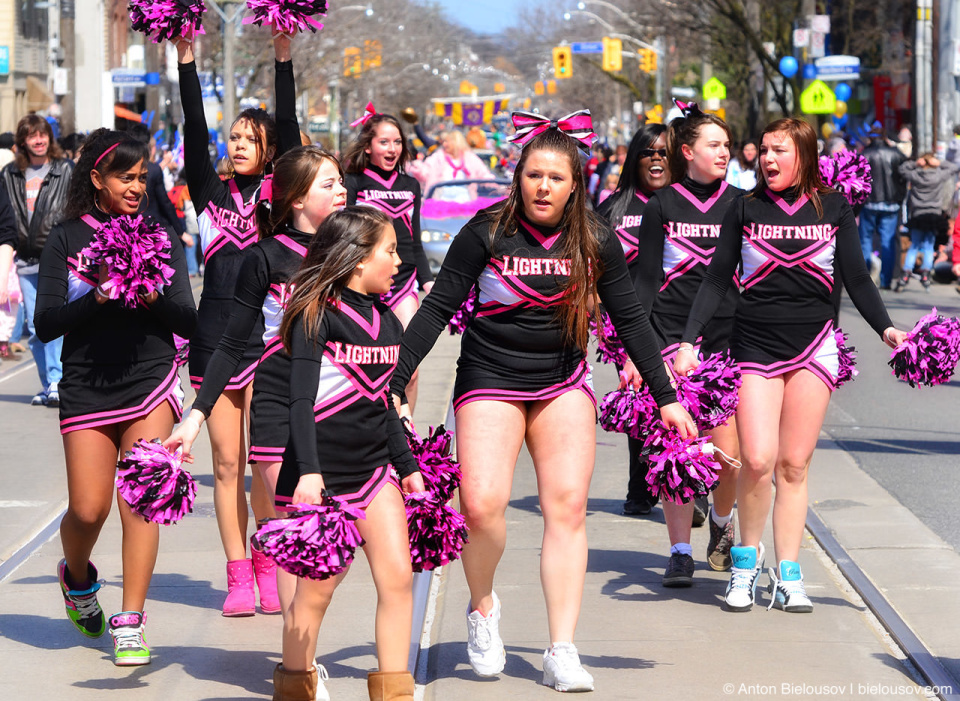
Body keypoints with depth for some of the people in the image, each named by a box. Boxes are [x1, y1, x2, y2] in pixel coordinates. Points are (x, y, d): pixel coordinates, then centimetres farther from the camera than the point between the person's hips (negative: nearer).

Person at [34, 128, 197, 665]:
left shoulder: (160, 237, 5)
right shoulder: (67, 239, 1)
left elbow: (189, 322, 2)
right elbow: (46, 324, -6)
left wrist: (155, 299, -18)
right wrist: (98, 298, -20)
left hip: (150, 381, 1)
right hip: (87, 388, 0)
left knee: (140, 500, -9)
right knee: (88, 509, -1)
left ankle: (130, 623, -1)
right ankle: (77, 578, 33)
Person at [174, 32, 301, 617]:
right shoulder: (211, 191, 9)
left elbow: (290, 129, -4)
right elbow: (195, 132, 1)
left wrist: (284, 58, -11)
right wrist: (187, 60, -6)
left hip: (267, 337, -2)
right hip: (215, 340, 2)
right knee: (227, 464, 3)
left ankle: (269, 569, 7)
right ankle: (238, 577, 7)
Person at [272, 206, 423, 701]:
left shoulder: (386, 320, 12)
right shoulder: (318, 315, -10)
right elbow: (301, 399, -16)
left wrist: (407, 466, 24)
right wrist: (308, 471, -25)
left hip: (373, 467, 7)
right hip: (324, 469, -6)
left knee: (398, 576, -2)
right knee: (319, 584, -2)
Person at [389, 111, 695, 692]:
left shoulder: (597, 242, -2)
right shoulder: (487, 232, -10)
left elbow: (631, 320, 6)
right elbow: (438, 308, -7)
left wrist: (667, 397, 6)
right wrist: (396, 383, -12)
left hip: (563, 384, 3)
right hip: (491, 380, -2)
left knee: (568, 507, -7)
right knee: (482, 504, -18)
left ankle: (563, 653, -3)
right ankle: (483, 609, 12)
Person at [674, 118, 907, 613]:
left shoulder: (833, 208, 5)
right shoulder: (746, 209, 4)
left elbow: (856, 278, 7)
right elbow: (716, 280, 5)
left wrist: (885, 328, -7)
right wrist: (689, 341, -4)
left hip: (813, 346, 0)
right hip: (755, 344, 0)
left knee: (794, 465, 1)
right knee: (758, 461, -12)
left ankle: (788, 575, 7)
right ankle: (747, 555, 11)